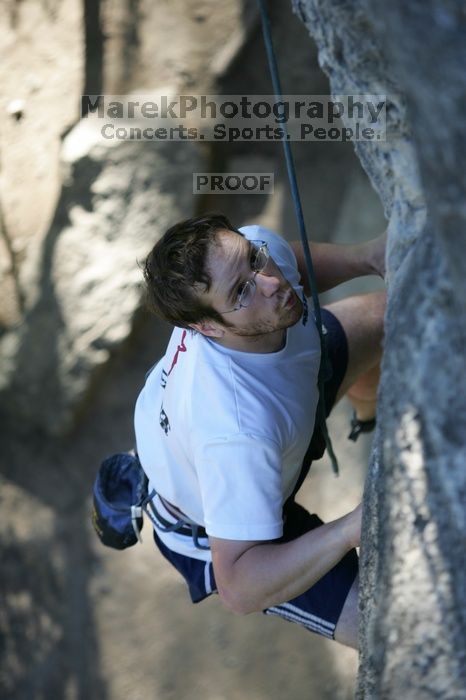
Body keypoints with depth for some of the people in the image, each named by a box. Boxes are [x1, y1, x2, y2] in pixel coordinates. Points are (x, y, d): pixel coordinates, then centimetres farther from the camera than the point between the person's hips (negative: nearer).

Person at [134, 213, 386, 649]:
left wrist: (366, 256, -20)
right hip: (219, 533, -7)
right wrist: (352, 528, -54)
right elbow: (238, 590, -44)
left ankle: (370, 411, 53)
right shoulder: (240, 433, -50)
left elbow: (292, 264, -2)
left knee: (385, 315, 20)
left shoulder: (256, 245, -30)